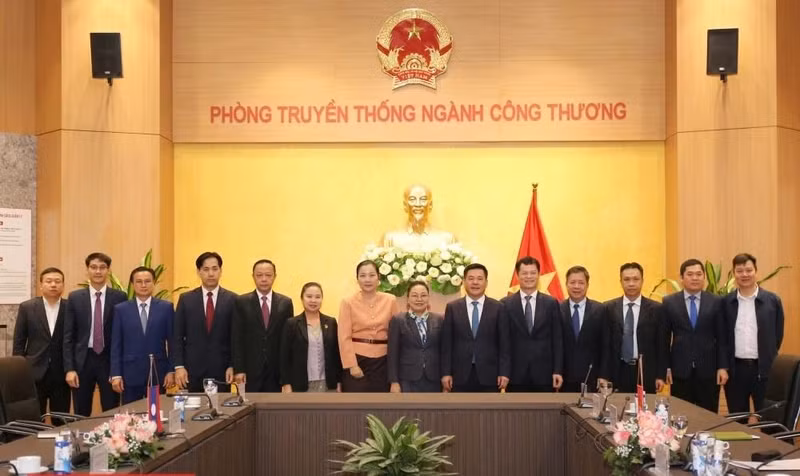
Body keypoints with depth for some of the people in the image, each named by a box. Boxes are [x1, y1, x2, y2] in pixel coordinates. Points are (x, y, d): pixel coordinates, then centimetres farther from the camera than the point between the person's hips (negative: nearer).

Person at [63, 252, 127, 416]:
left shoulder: (120, 297, 0)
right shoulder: (75, 298, 3)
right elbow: (68, 336, 3)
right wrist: (69, 368, -5)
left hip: (109, 360, -1)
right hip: (82, 361, 1)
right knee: (81, 415, 8)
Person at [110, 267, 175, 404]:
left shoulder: (166, 308, 4)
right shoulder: (121, 309, 5)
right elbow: (116, 345, 3)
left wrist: (172, 370, -2)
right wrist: (115, 374, -3)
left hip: (158, 373, 0)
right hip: (130, 374, 0)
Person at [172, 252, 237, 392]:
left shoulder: (232, 300, 3)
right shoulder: (186, 299, 5)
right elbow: (177, 336, 4)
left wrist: (232, 366, -3)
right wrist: (178, 366, -4)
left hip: (221, 370, -1)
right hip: (192, 370, 1)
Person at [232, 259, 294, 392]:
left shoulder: (286, 303, 6)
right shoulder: (242, 302, 2)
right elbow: (237, 339, 0)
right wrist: (238, 369, -7)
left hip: (277, 371, 1)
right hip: (250, 371, -1)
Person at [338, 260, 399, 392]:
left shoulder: (390, 300, 4)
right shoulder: (348, 302, -1)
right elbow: (344, 337, -5)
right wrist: (352, 365, -11)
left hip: (382, 360, 2)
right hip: (357, 359, -2)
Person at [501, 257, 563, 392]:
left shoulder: (551, 303, 6)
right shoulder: (505, 304, 2)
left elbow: (557, 340, 4)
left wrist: (558, 371, -3)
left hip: (544, 373, 1)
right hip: (516, 374, -1)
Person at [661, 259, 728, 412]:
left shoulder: (716, 302, 3)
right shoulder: (669, 302, 3)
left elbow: (722, 337, 3)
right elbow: (664, 338, 5)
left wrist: (723, 367, -2)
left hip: (708, 369, 0)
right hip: (680, 369, 0)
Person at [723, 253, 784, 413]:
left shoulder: (772, 300, -1)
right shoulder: (726, 302, 3)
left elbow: (778, 335, 5)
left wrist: (769, 360, 5)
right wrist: (724, 365, 6)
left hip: (764, 368, -1)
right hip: (735, 368, 1)